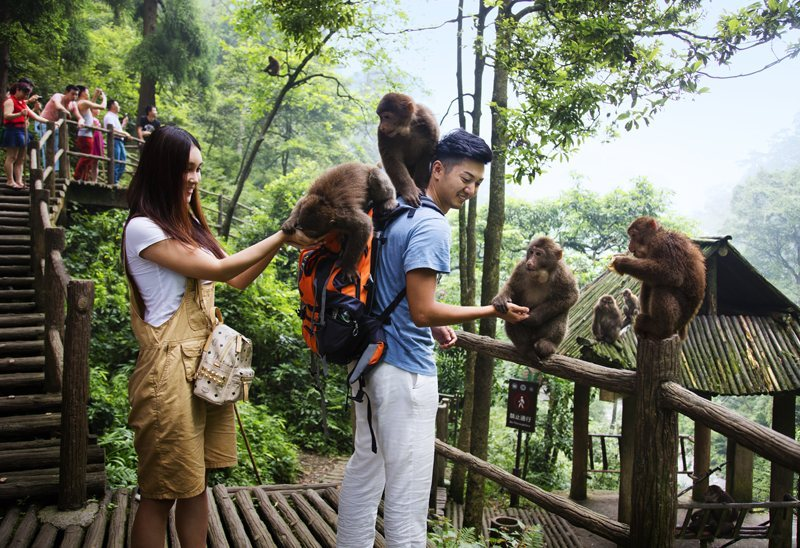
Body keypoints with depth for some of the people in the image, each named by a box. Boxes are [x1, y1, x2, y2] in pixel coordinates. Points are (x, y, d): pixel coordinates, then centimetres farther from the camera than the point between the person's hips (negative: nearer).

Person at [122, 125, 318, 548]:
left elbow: (237, 280, 15)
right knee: (160, 494, 3)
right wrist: (282, 237, -8)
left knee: (195, 483, 13)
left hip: (205, 365, 8)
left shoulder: (187, 223, 15)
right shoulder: (142, 228, -11)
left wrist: (281, 242, 3)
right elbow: (218, 269, -14)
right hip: (170, 368, -8)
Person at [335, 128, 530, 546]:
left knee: (364, 471, 19)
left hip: (372, 358, 10)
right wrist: (493, 311, -14)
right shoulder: (432, 227, -17)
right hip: (406, 370, -10)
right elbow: (423, 311, -21)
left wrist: (433, 326, 16)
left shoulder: (397, 213, 12)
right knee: (407, 491, 0)